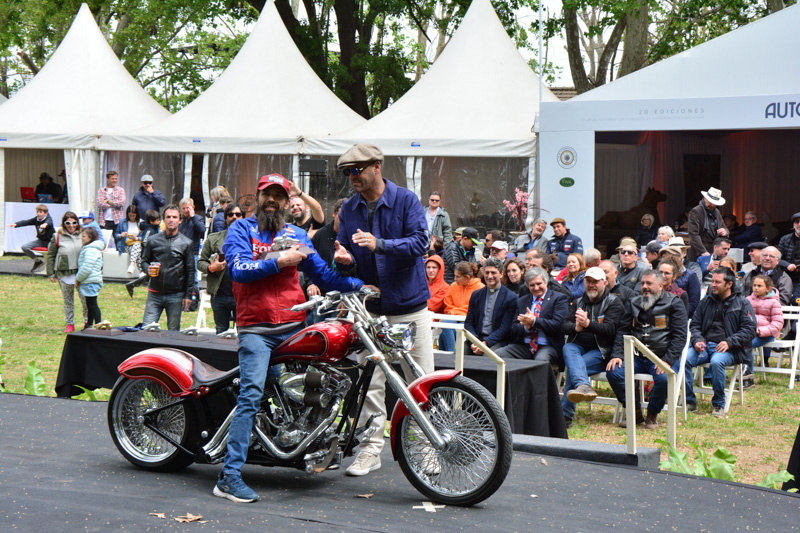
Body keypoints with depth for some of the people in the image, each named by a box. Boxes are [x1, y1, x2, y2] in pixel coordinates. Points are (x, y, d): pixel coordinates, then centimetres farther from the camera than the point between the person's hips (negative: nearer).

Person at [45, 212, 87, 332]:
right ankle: (70, 324, 19)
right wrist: (51, 273, 2)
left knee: (85, 299, 1)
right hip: (64, 274, 0)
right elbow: (50, 256, 5)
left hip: (81, 273, 0)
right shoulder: (57, 237, 1)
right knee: (68, 300, 9)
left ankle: (88, 322, 16)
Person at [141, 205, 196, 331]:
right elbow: (144, 261, 14)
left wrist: (188, 295, -1)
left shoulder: (186, 243, 3)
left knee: (174, 332, 5)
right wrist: (148, 269, -10)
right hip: (154, 294, 1)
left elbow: (190, 271, 3)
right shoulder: (153, 240, 7)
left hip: (176, 296, -1)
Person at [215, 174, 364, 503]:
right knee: (251, 395, -17)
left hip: (295, 326, 5)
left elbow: (322, 274, 16)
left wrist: (359, 285, 2)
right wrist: (279, 263, -15)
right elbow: (238, 269, -11)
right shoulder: (241, 229, 6)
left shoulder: (297, 235, 18)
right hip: (256, 328, -5)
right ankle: (230, 476, -20)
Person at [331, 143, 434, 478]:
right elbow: (345, 253, 11)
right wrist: (344, 259, -14)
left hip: (409, 304, -3)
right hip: (370, 308, 3)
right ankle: (371, 447, 4)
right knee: (370, 381, -2)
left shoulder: (406, 200, -3)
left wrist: (379, 245, -27)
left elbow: (419, 242, -14)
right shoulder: (349, 209, 9)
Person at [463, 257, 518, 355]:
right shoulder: (476, 295, 17)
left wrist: (486, 342, -18)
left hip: (497, 341, -4)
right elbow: (468, 323, 12)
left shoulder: (511, 298, 2)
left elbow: (505, 328, -5)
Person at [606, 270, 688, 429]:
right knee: (613, 372, -23)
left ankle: (653, 414, -7)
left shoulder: (674, 304, 2)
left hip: (664, 356, -4)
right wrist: (617, 355, -2)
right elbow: (623, 331, 15)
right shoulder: (634, 303, 17)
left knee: (663, 378, -36)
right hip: (637, 356, 4)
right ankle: (635, 412, -6)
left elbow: (679, 336, -4)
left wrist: (667, 361, -17)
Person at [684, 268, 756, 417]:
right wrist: (697, 340, -3)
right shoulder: (706, 301, 18)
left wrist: (729, 342, -14)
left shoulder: (742, 303, 6)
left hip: (728, 349, -4)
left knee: (717, 362, -38)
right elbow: (695, 324, 20)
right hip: (704, 344, 4)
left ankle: (719, 405, -22)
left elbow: (749, 330, -1)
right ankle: (690, 402, -15)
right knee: (684, 359, -27)